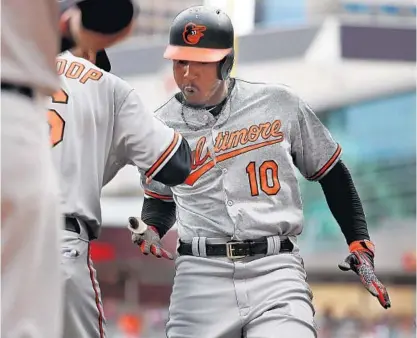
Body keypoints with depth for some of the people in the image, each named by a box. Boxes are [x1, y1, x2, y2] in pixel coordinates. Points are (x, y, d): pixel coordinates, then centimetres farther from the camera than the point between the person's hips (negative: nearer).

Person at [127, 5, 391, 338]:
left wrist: (360, 246, 8)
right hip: (201, 274, 2)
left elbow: (331, 172, 12)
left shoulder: (279, 104, 3)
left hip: (276, 269, -2)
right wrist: (151, 230, 0)